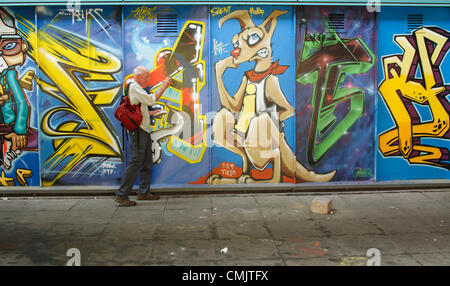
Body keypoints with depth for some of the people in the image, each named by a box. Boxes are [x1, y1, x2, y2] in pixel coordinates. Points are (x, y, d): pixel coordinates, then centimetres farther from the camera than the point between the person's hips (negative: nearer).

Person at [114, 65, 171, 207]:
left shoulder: (136, 87, 23)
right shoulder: (134, 86, -9)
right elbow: (151, 100, -18)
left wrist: (151, 113, 16)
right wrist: (164, 87, -11)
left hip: (144, 129, 11)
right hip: (138, 129, -11)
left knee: (147, 162, 13)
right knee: (136, 161, -11)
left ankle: (144, 192, 20)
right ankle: (121, 195, -9)